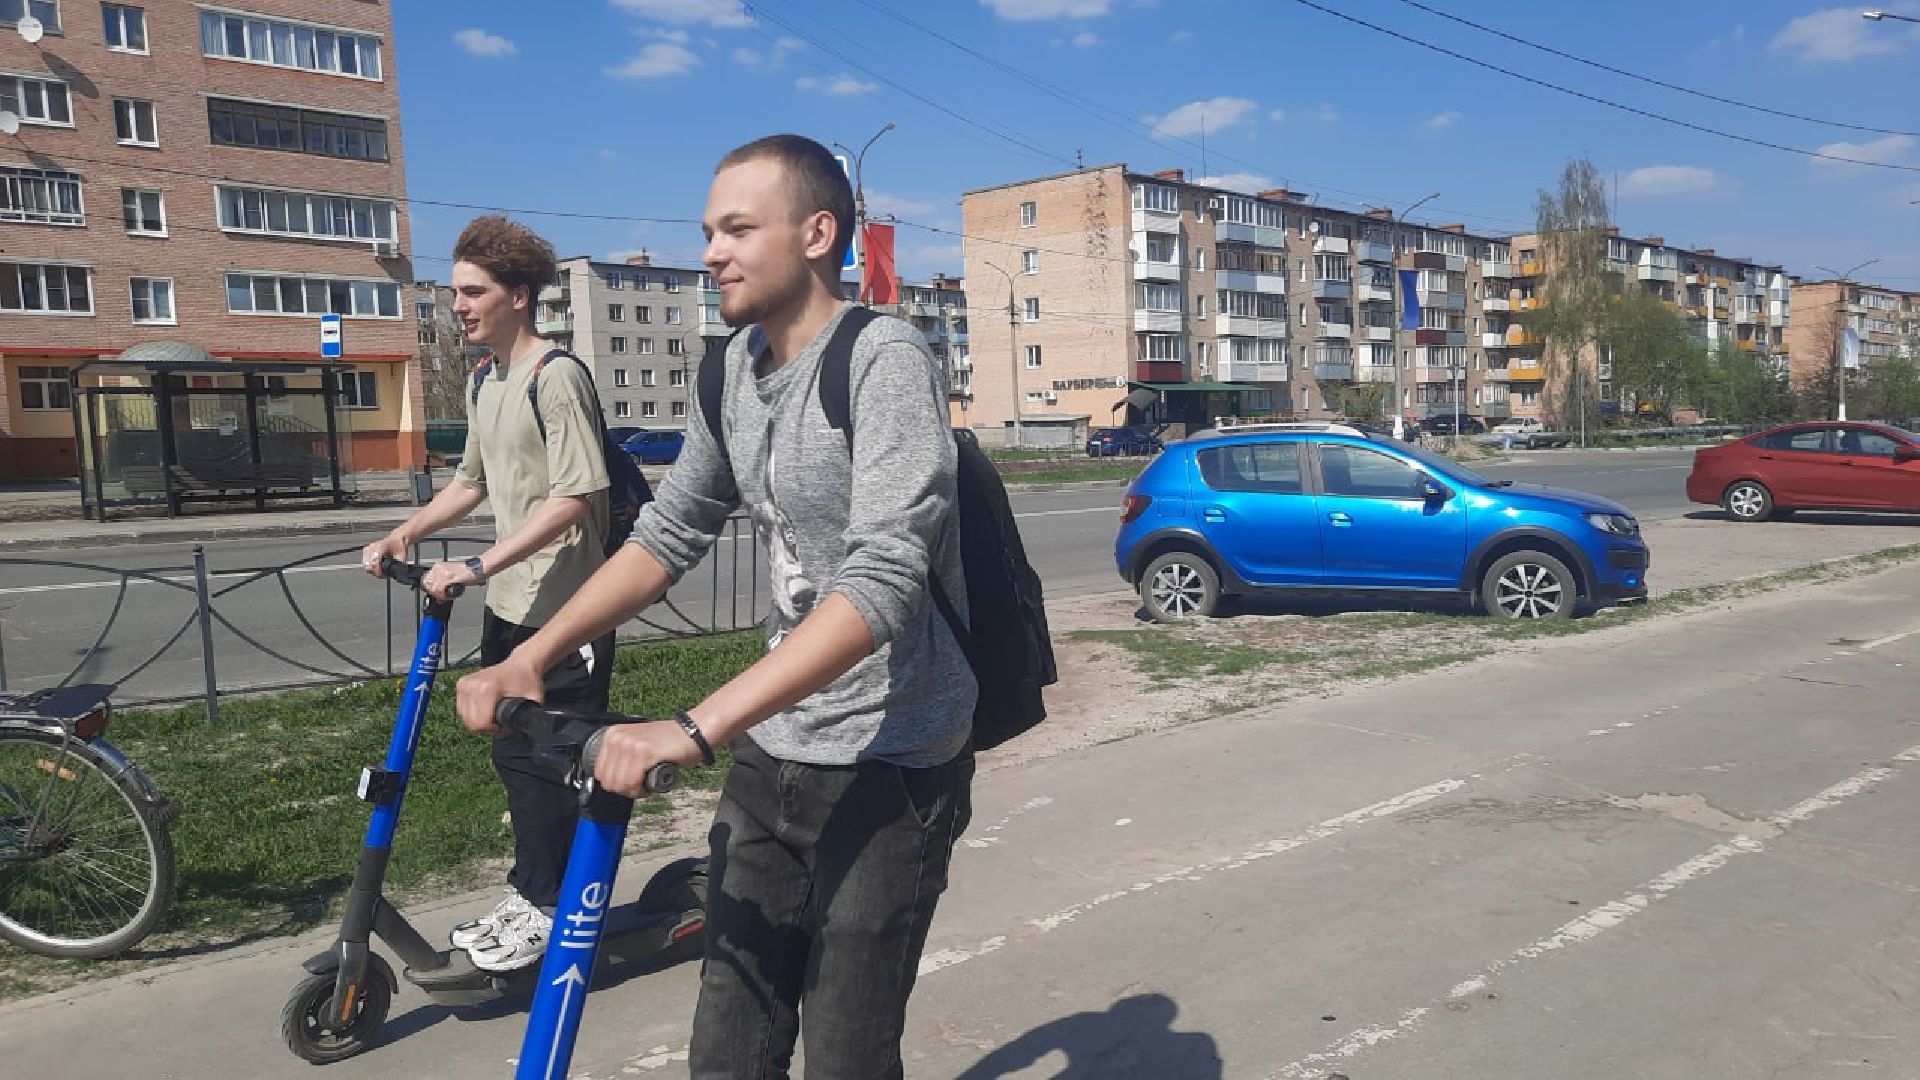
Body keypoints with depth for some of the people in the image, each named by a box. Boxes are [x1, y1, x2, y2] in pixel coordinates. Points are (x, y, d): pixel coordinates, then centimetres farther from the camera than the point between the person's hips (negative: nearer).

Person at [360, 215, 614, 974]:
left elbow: (575, 497, -23)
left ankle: (546, 909, 17)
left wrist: (477, 565, -25)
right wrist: (403, 536, 11)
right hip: (510, 606, 9)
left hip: (565, 610, -9)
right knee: (513, 756, 16)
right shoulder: (483, 382, 13)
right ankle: (528, 897, 30)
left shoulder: (556, 377, -16)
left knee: (548, 763, 1)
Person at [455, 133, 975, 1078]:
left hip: (889, 768, -6)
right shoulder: (737, 368, 6)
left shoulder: (885, 361, -18)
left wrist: (694, 729, -35)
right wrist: (529, 658, -2)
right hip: (772, 757, 7)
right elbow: (669, 534, 10)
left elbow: (882, 583, -29)